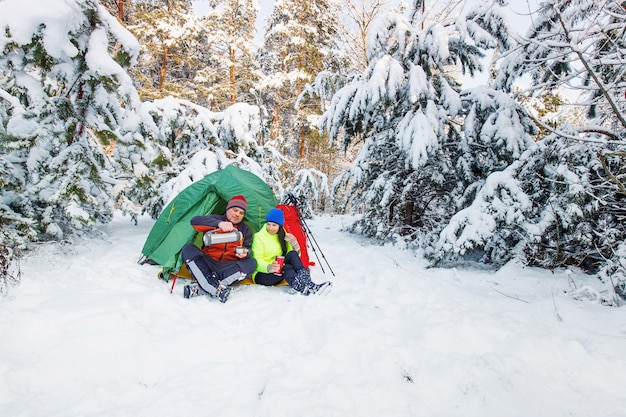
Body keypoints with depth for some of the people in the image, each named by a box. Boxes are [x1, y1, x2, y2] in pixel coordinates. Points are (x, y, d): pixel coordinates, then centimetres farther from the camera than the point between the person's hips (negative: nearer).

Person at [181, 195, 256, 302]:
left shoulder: (246, 230, 10)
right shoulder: (215, 219, 2)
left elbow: (247, 250, 6)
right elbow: (195, 221, -18)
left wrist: (244, 254, -21)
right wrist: (218, 223, -35)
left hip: (228, 267, 1)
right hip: (207, 265, -1)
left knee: (251, 263, -27)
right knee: (188, 249, -23)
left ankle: (200, 288, -32)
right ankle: (216, 289, -40)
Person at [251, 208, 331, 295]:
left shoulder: (282, 236, 10)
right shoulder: (258, 237, -7)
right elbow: (257, 260, -15)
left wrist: (294, 246, -19)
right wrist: (268, 267, -37)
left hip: (278, 271, 5)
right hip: (262, 274, -5)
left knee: (292, 254, -24)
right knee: (287, 268, -35)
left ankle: (305, 281, -45)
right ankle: (303, 288, -63)